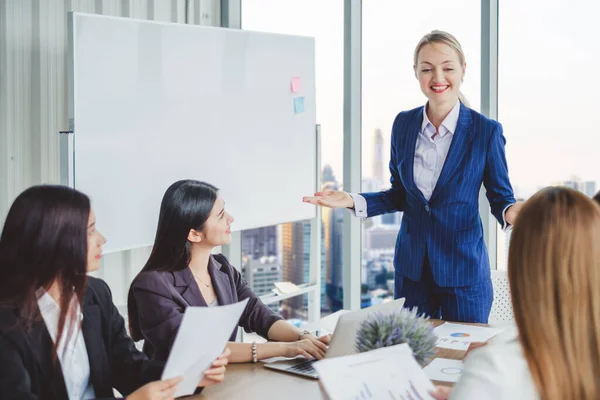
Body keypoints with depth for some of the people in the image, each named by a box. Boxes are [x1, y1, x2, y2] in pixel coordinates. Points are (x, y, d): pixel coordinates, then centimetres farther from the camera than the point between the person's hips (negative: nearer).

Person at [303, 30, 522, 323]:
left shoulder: (486, 131, -10)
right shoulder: (404, 124, 1)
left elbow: (500, 197, -3)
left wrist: (510, 212, -25)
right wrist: (352, 201, -4)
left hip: (464, 272, -3)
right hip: (412, 269, 3)